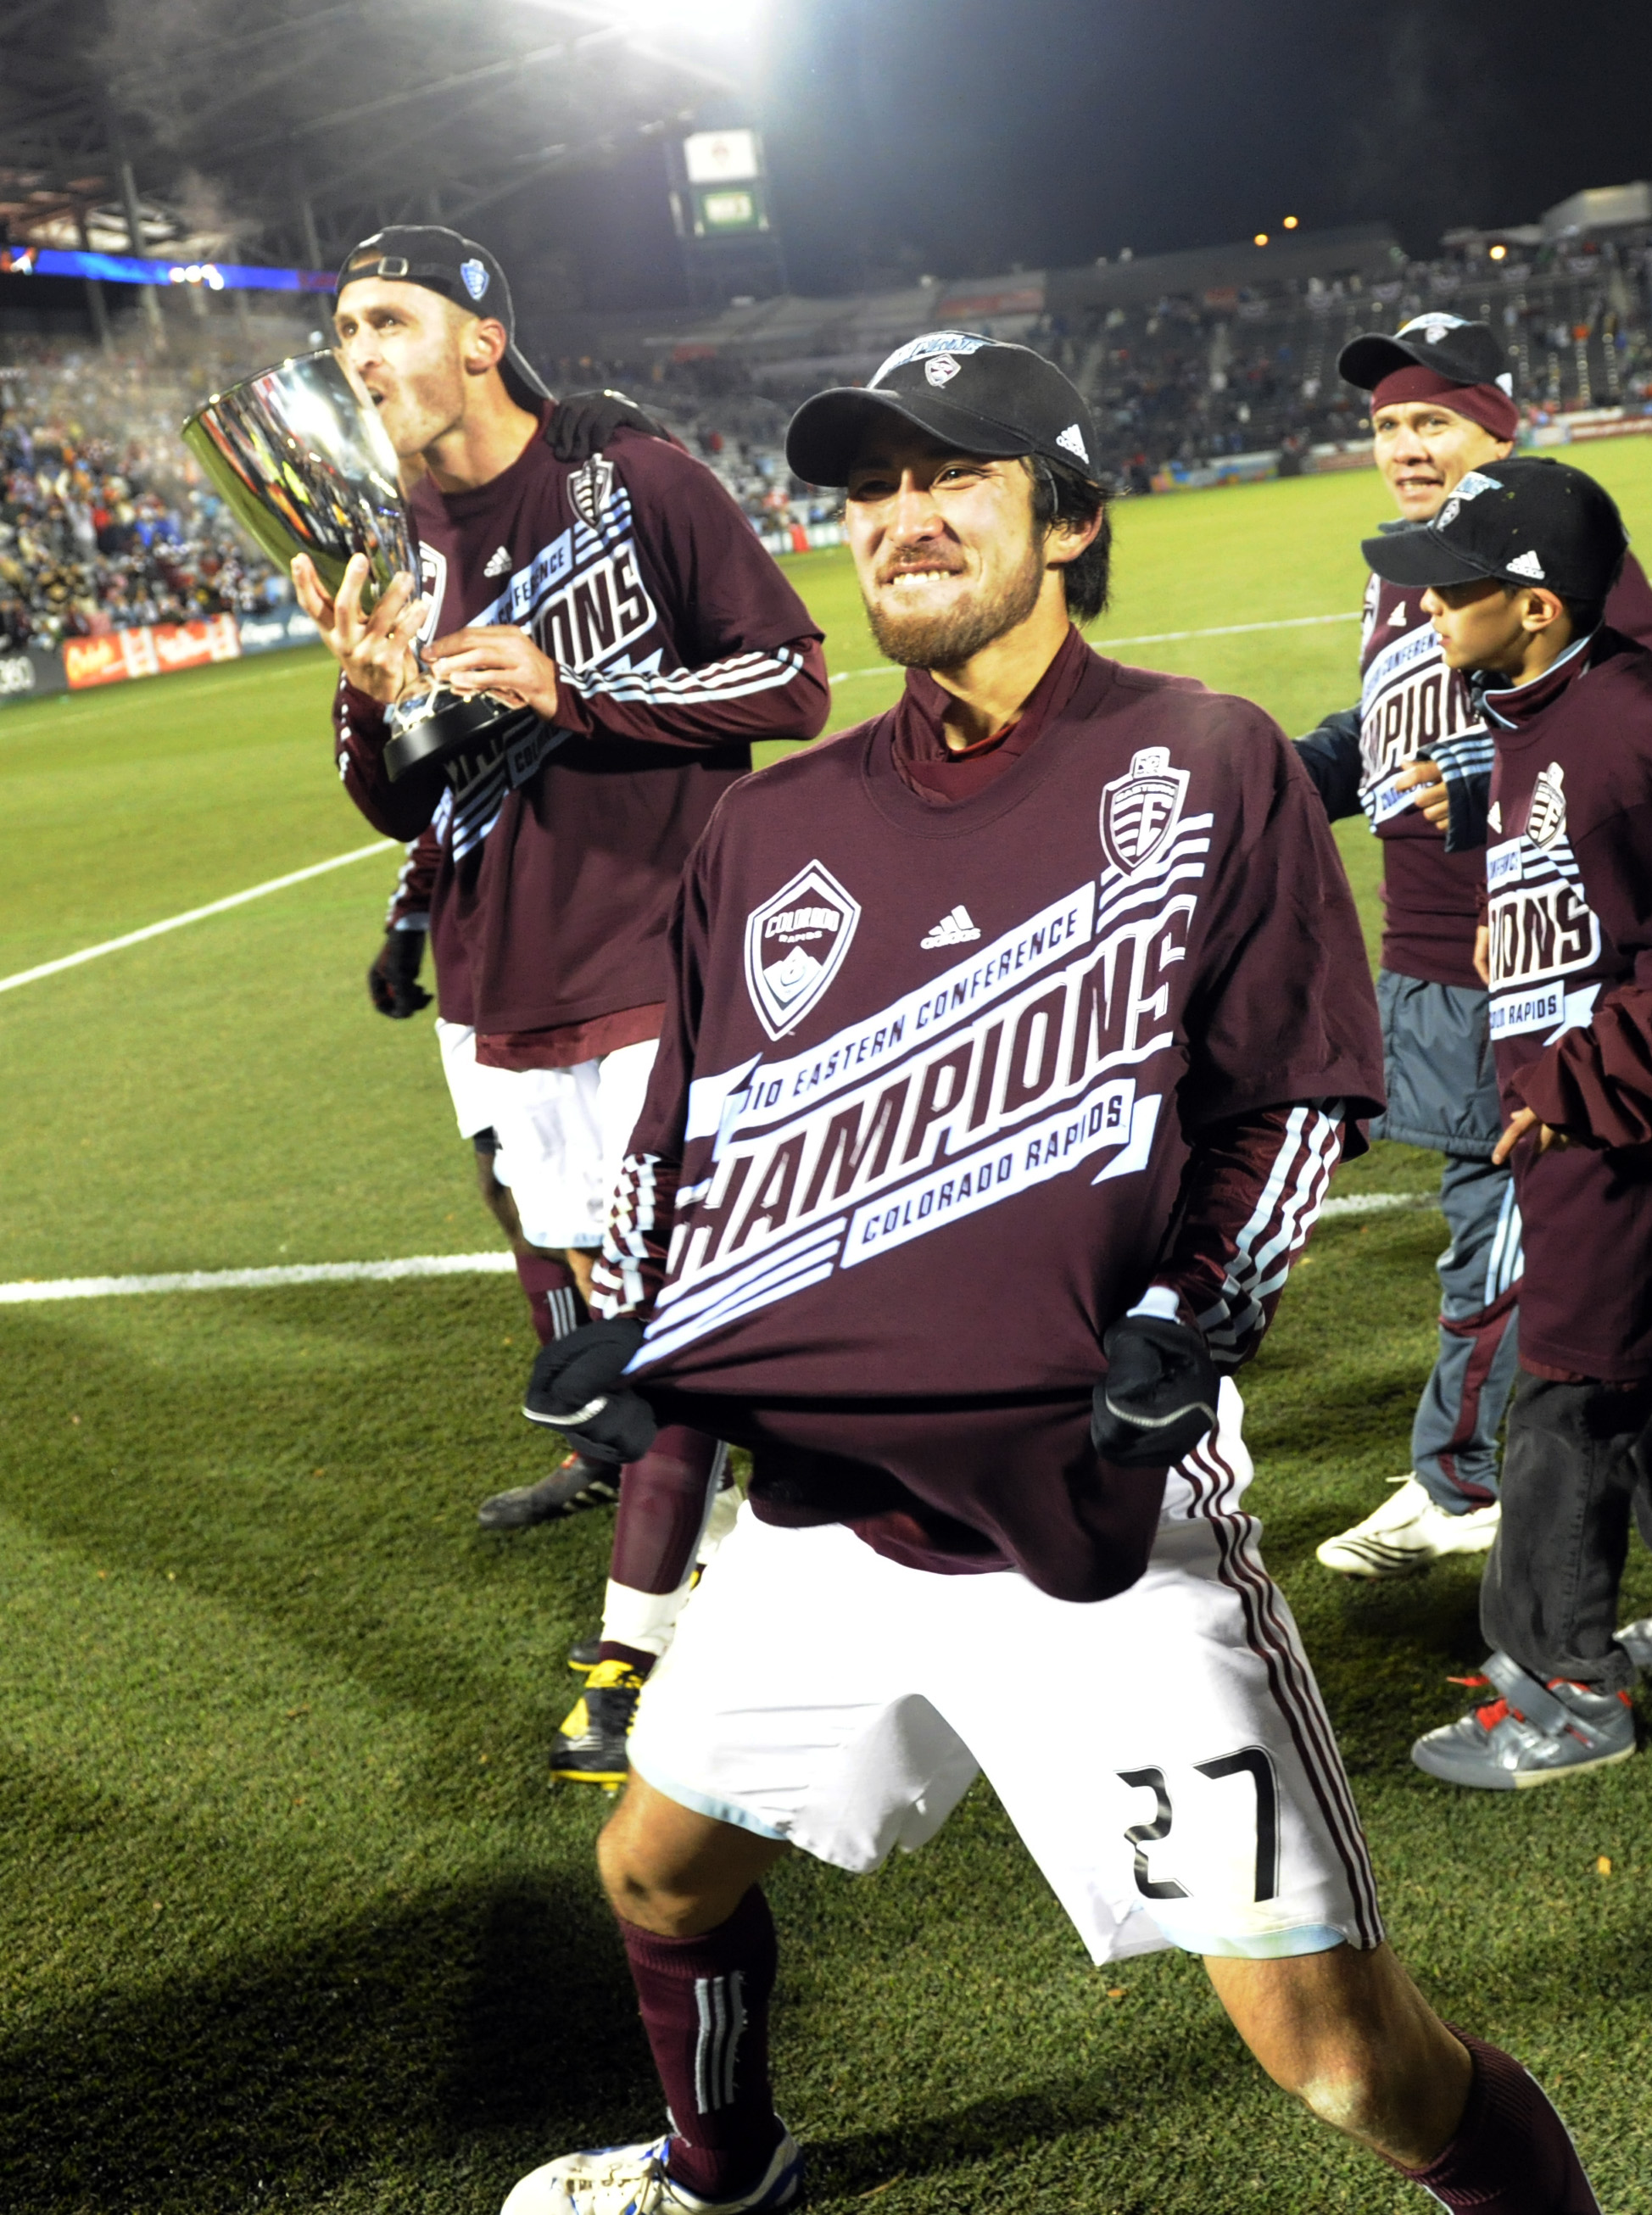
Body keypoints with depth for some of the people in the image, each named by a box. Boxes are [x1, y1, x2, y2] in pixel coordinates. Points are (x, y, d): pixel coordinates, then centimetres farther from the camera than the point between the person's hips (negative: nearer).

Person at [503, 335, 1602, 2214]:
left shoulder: (1205, 767, -3)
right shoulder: (774, 829, 9)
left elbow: (1293, 1099, -1)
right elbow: (686, 1114, 16)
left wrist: (1193, 1314, -15)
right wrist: (623, 1330, 3)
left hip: (1102, 1511, -5)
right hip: (828, 1500, 6)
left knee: (1325, 2034, -8)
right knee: (658, 1868, 21)